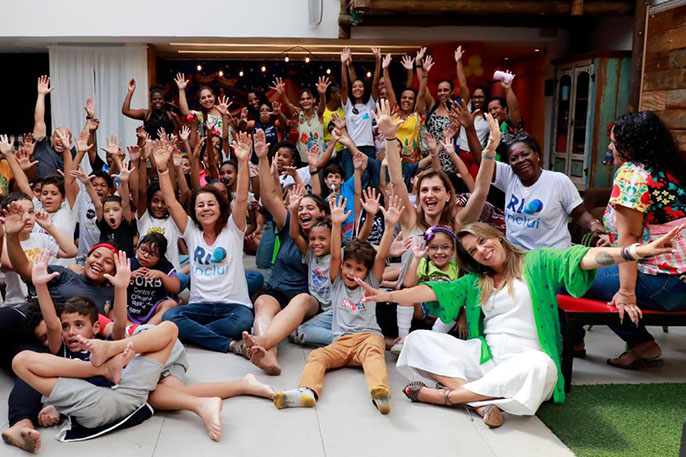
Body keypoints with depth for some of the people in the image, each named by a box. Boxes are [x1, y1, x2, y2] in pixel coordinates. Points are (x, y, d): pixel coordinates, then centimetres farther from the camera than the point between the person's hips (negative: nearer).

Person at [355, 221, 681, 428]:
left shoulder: (535, 262, 8)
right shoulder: (475, 282, 18)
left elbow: (581, 259, -6)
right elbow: (436, 291, 6)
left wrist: (636, 251, -23)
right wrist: (386, 296, -8)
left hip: (525, 358, -4)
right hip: (484, 357, 4)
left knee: (538, 365, -41)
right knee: (418, 339, -12)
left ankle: (441, 394, -29)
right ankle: (480, 401, -31)